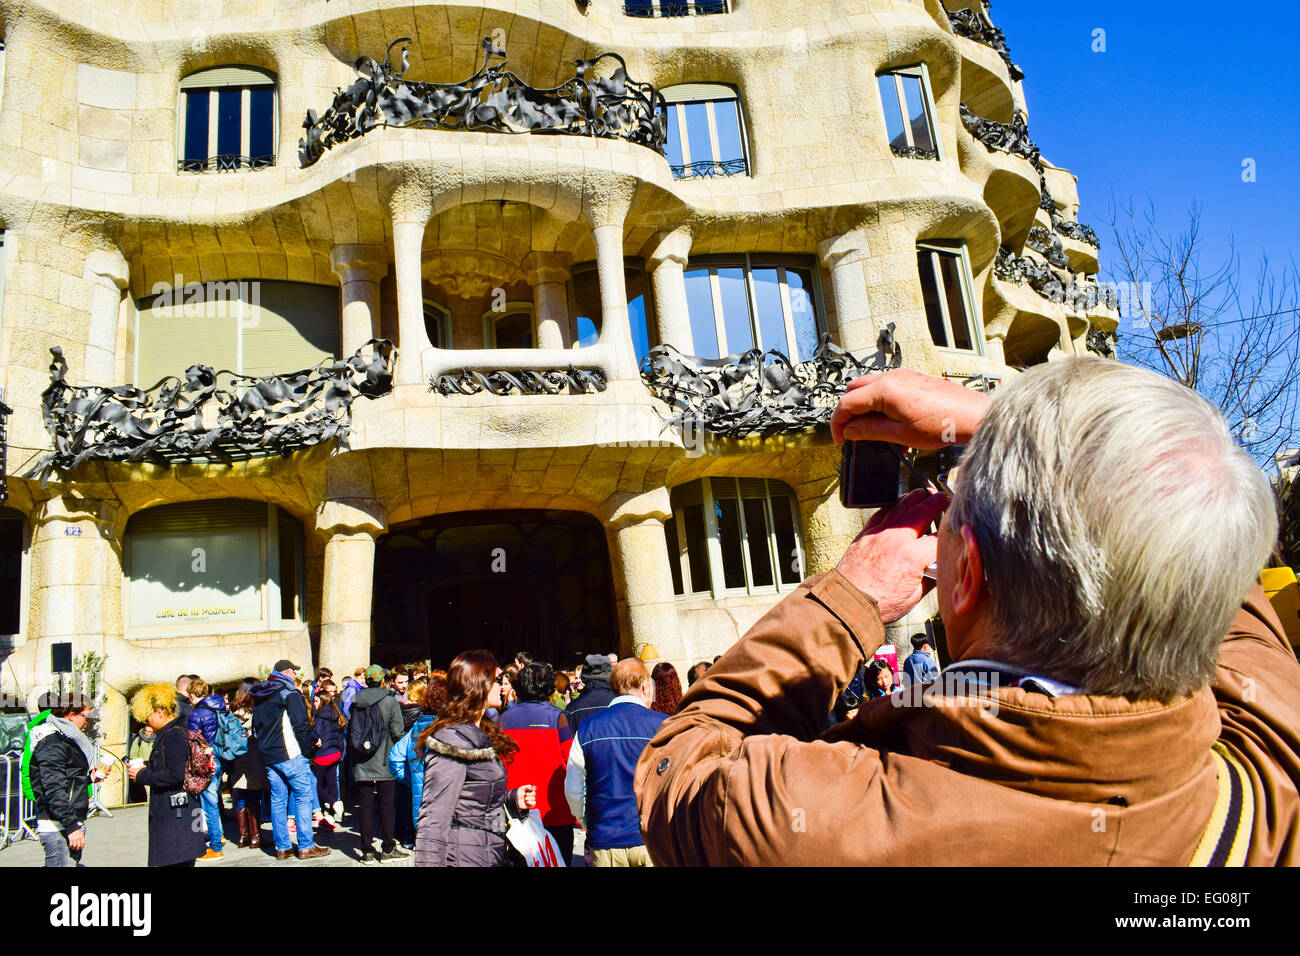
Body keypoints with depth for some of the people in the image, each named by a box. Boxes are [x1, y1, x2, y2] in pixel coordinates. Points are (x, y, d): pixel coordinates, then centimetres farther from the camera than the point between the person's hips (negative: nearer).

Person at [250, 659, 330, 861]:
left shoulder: (259, 697, 15)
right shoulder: (288, 693, -10)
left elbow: (256, 729, 21)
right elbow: (301, 723, -16)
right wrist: (306, 750, -6)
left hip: (269, 757, 8)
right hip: (290, 755, -8)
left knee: (278, 801, 11)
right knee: (303, 798, -2)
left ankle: (282, 847, 14)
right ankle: (306, 847, -2)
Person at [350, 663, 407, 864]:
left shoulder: (355, 703, 4)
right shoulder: (390, 701, -8)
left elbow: (351, 732, 9)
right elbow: (397, 731, -9)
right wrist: (396, 750, 9)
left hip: (362, 764, 3)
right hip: (384, 763, -3)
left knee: (366, 806, 7)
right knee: (387, 806, 5)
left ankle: (367, 851, 11)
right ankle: (388, 849, 10)